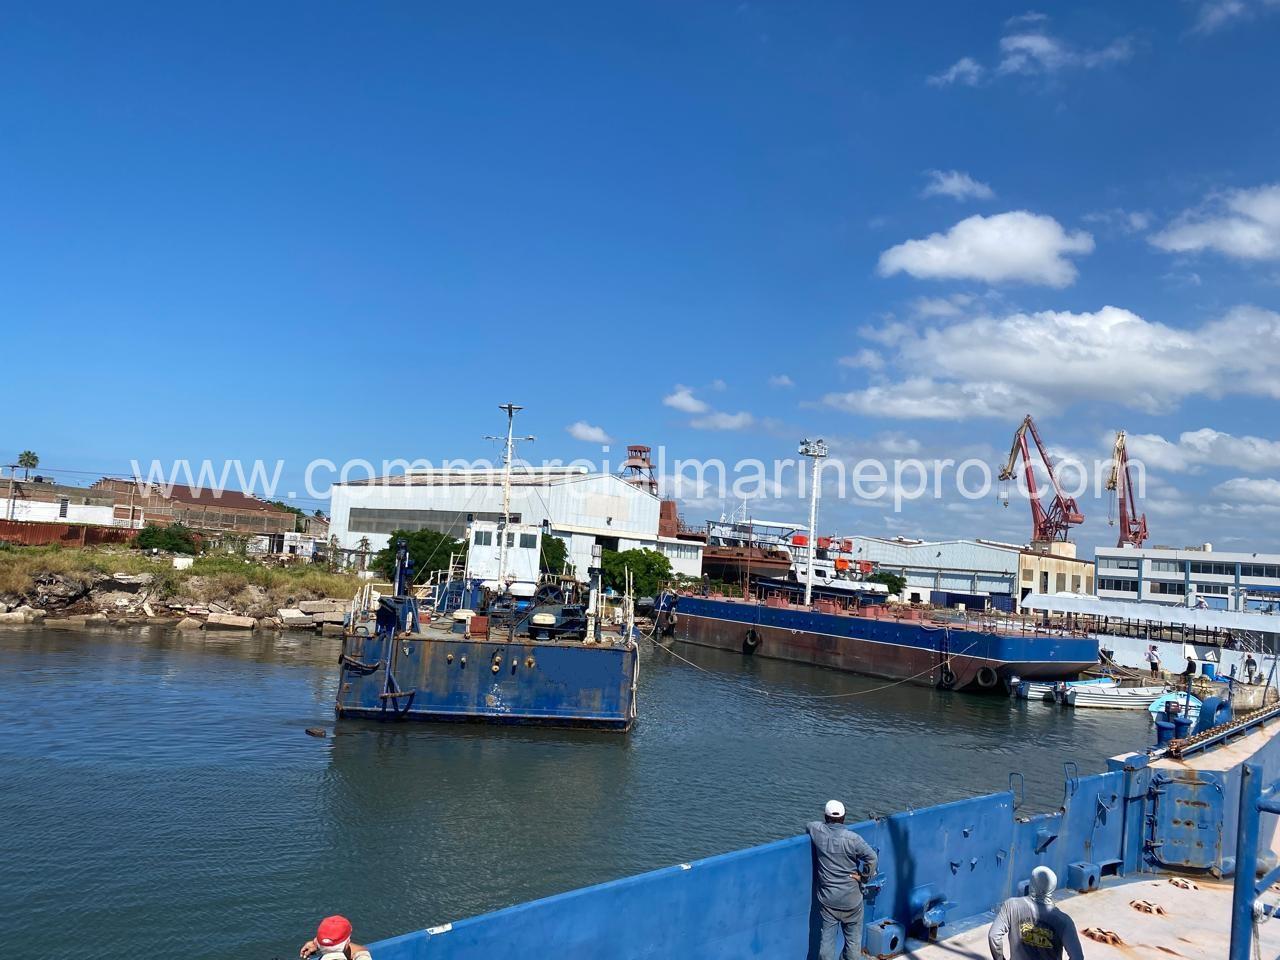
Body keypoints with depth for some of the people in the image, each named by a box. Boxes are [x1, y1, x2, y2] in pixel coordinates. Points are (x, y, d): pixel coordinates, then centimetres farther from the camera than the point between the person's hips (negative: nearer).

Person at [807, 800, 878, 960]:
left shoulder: (818, 831, -8)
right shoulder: (852, 838, -16)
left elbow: (809, 825, 15)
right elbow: (871, 857, -23)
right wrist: (863, 877, -9)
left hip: (827, 898, 2)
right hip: (851, 898, -2)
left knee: (827, 936, 9)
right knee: (853, 937, 14)